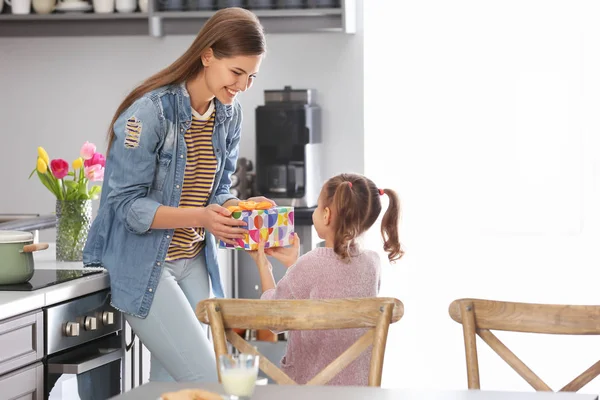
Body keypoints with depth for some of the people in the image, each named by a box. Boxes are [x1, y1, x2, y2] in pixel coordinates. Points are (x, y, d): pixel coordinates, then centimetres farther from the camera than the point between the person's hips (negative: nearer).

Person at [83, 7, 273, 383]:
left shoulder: (229, 114, 3)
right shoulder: (149, 112, -19)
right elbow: (127, 204, -18)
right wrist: (200, 218, -30)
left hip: (193, 263, 7)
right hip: (143, 264, -7)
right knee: (208, 380, -14)